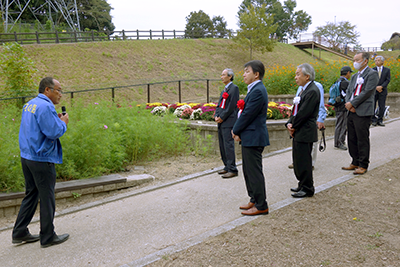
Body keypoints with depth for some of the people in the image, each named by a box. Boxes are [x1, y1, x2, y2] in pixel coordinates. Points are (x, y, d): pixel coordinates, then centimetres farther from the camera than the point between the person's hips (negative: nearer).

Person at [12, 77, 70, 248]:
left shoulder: (29, 104, 13)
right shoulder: (45, 106, -18)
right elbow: (53, 132, -23)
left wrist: (56, 120, 10)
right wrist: (63, 123, -5)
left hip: (26, 156, 9)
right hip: (41, 159, -9)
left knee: (31, 195, 19)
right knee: (47, 198, 3)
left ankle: (20, 233, 25)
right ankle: (48, 237, 15)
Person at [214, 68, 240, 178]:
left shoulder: (234, 88, -7)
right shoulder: (223, 91, 21)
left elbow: (232, 106, -14)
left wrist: (222, 117, -13)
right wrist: (216, 116, 1)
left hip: (228, 122, -9)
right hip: (221, 123, 9)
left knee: (228, 146, -10)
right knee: (222, 146, 12)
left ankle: (232, 170, -7)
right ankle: (227, 167, 21)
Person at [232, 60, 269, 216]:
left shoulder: (257, 91, -18)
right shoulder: (254, 89, 15)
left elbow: (248, 115, -19)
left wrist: (235, 131, -6)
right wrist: (238, 132, 4)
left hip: (254, 138, -11)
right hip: (250, 138, 11)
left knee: (254, 172, -2)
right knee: (248, 171, 18)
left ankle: (261, 206, 9)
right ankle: (254, 200, 30)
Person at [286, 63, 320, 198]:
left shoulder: (313, 91, -16)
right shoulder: (303, 90, 15)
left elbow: (304, 113, -20)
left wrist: (294, 126, -10)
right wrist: (289, 123, 2)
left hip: (305, 133, -10)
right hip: (298, 132, 10)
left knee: (303, 161, -3)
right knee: (297, 159, 16)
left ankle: (307, 189, 9)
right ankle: (302, 185, 30)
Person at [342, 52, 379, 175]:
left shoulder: (372, 74, -5)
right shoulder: (355, 76, 19)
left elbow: (367, 92, -14)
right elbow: (348, 91, 14)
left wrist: (352, 104, -13)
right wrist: (348, 103, -5)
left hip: (363, 113, -8)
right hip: (351, 112, 8)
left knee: (362, 140, -2)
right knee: (352, 139, 12)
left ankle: (363, 165, 8)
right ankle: (355, 162, 24)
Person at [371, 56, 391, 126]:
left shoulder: (387, 70, 7)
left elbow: (388, 80, -1)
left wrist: (381, 86, -16)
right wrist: (376, 87, -14)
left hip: (383, 91, 0)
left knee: (381, 107, 2)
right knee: (372, 106, -3)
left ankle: (380, 120, 10)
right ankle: (374, 120, 5)